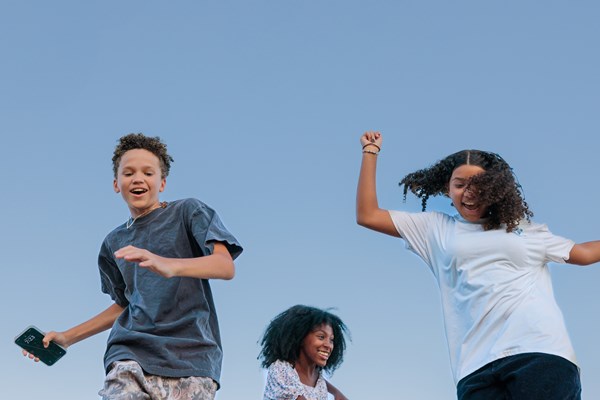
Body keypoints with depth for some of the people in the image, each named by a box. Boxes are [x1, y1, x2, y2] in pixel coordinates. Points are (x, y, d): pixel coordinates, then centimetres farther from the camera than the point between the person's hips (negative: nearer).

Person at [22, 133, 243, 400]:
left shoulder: (188, 212, 6)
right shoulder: (115, 242, 21)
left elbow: (226, 267, -9)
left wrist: (169, 265, -28)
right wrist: (66, 338, 23)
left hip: (190, 356, -2)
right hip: (131, 355, 3)